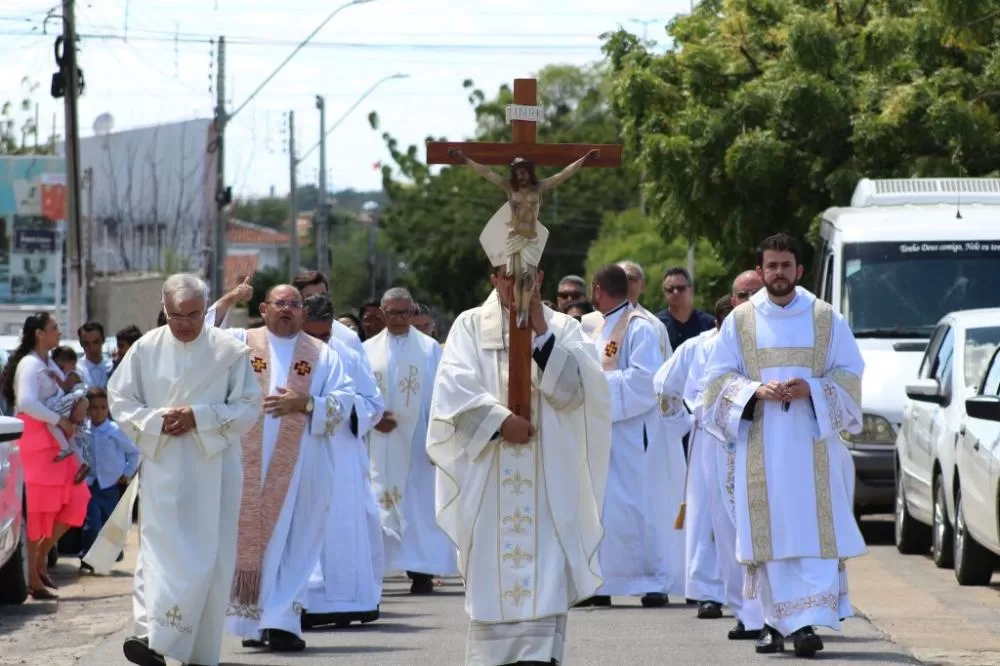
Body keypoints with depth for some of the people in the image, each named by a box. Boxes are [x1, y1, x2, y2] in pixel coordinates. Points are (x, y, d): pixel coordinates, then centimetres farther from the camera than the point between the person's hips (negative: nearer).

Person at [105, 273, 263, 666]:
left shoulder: (230, 351, -1)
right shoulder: (145, 349, 3)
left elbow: (248, 407, -1)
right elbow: (119, 399, 7)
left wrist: (200, 416, -13)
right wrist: (156, 422, -10)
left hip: (213, 468, 0)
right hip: (162, 467, 0)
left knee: (209, 557, 1)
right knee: (162, 549, -8)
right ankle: (155, 634, -11)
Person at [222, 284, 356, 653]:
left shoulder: (321, 354, 10)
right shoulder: (239, 342, 9)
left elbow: (343, 400, 4)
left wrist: (306, 404, -11)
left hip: (301, 466, 1)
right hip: (250, 464, -1)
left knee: (294, 544, -2)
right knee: (250, 538, 0)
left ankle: (282, 621, 0)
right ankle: (253, 622, 5)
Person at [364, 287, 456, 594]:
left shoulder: (429, 349, 3)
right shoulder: (369, 350, 8)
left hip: (416, 440, -1)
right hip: (379, 441, 1)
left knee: (419, 502, -3)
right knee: (380, 502, -1)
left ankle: (421, 571, -2)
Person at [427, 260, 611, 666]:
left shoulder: (564, 328, 8)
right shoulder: (471, 327, 6)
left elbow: (581, 387, -6)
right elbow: (455, 388, -7)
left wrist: (543, 334, -12)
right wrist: (501, 420, -17)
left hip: (548, 477, 0)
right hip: (489, 476, 0)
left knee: (545, 572, -9)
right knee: (491, 572, 2)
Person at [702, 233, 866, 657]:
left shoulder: (826, 320, 7)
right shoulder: (740, 321, 9)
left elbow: (849, 375, 7)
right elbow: (718, 378, 8)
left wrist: (811, 389, -12)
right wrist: (755, 391, -11)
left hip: (813, 443, -1)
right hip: (761, 445, 1)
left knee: (814, 530, -10)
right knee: (769, 532, -1)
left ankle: (808, 621, -15)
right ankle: (776, 621, 7)